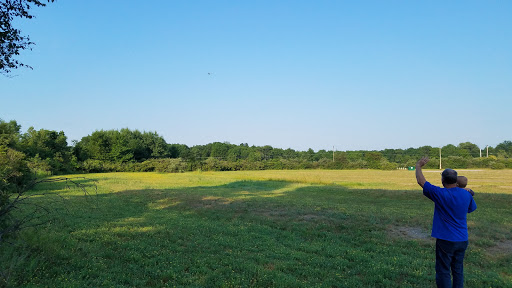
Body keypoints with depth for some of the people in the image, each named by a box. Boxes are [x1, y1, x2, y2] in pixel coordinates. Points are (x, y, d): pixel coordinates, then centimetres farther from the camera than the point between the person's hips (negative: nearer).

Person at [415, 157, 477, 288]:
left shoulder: (440, 194, -18)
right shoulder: (466, 194, -2)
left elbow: (421, 181, -10)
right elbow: (472, 208, 18)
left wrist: (418, 166, 5)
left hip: (445, 240, -5)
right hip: (462, 240, 6)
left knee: (443, 271, 5)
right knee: (458, 270, 18)